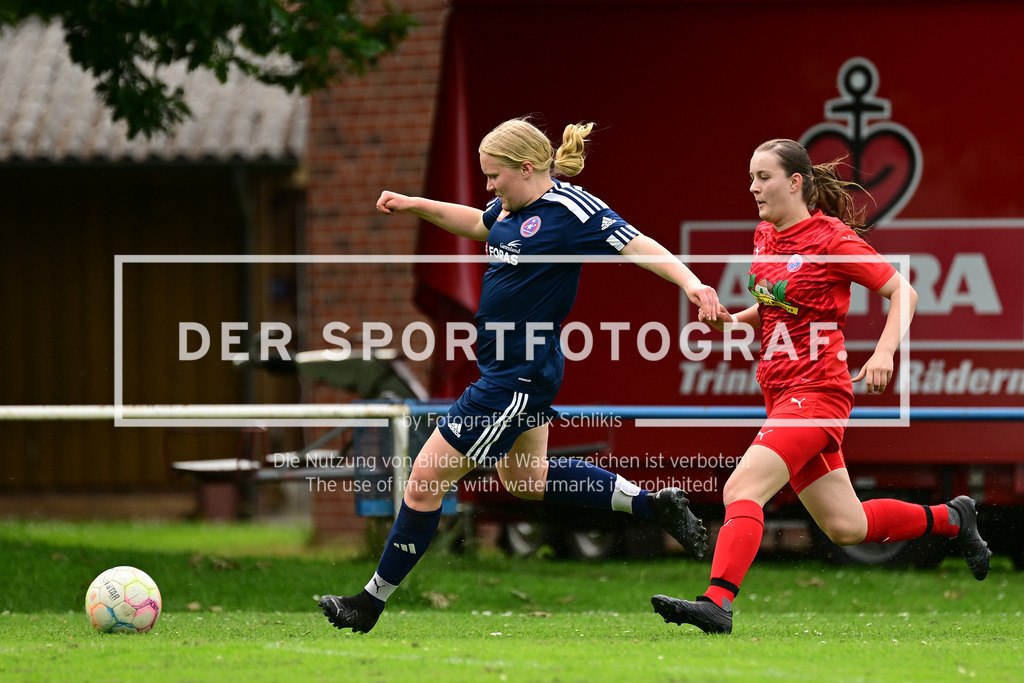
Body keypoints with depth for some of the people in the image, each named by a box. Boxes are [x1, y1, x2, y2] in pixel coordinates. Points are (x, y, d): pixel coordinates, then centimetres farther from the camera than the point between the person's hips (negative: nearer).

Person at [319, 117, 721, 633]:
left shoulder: (570, 210, -19)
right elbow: (479, 224, 29)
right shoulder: (514, 206, 7)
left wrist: (689, 281, -38)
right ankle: (654, 505, 29)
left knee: (425, 479, -3)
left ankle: (372, 600, 9)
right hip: (505, 368, 11)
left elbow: (639, 247, -23)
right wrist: (416, 206, 21)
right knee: (525, 478, 26)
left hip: (518, 378, -11)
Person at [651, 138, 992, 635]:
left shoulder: (832, 238, -12)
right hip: (782, 392, 8)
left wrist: (884, 352, -23)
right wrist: (735, 319, 5)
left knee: (742, 488, -25)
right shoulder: (764, 237, 11)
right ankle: (950, 518, 32)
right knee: (845, 527, 13)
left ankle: (718, 602, -34)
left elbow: (903, 291, -8)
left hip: (816, 391, -8)